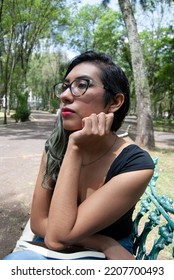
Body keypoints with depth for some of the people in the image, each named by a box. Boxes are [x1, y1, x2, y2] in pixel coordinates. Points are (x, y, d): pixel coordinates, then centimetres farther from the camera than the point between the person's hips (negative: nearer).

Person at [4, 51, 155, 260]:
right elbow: (38, 222, -8)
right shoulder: (55, 147, -9)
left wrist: (75, 148, -27)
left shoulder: (136, 165, -23)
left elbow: (58, 236, -26)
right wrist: (103, 244, -20)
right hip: (50, 252, 3)